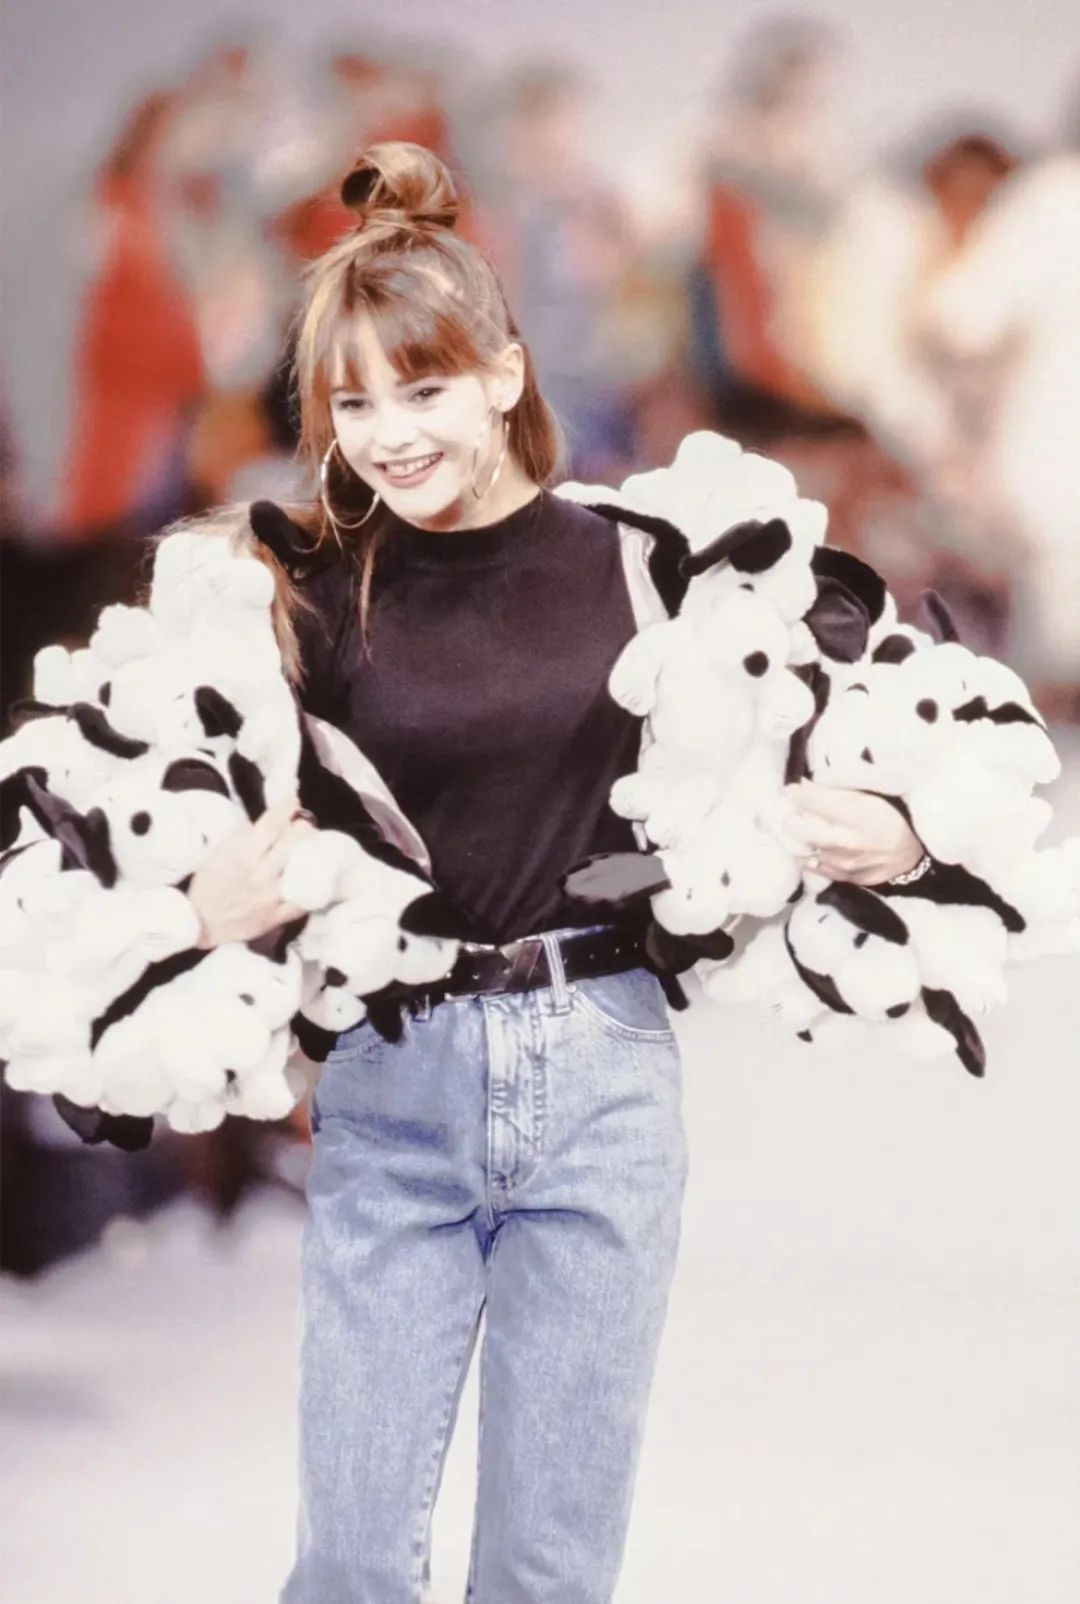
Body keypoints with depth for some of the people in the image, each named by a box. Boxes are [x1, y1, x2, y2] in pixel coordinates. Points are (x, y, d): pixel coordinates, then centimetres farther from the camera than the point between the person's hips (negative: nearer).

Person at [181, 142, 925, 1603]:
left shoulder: (622, 567, 1)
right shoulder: (315, 602, 0)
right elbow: (258, 865, 4)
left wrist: (888, 837, -8)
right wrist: (216, 911, -17)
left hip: (602, 1075, 0)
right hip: (394, 1086, 0)